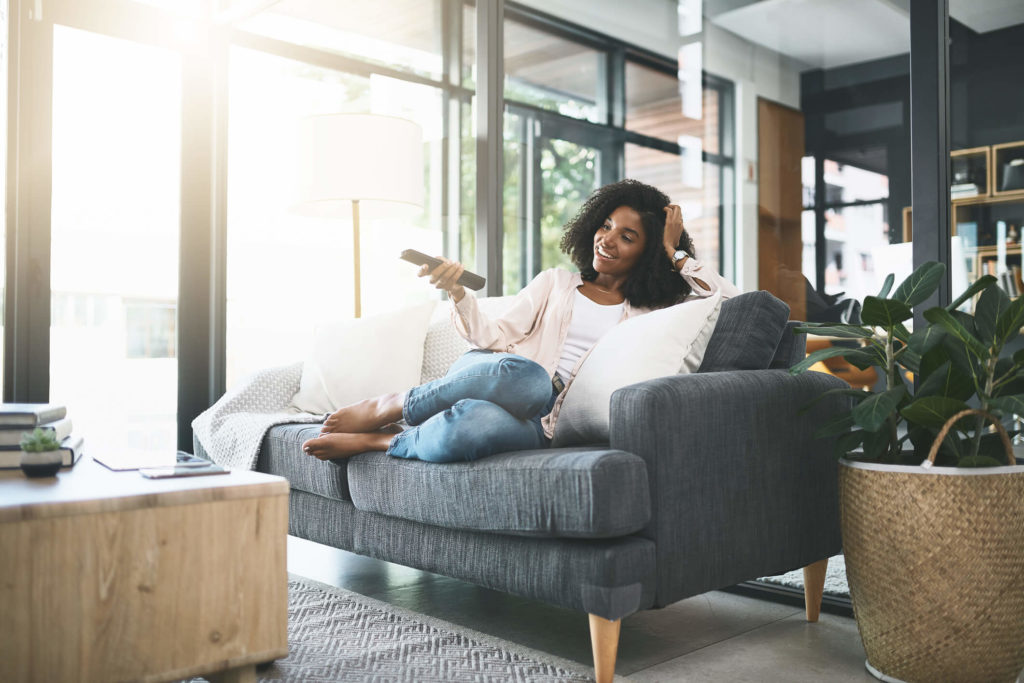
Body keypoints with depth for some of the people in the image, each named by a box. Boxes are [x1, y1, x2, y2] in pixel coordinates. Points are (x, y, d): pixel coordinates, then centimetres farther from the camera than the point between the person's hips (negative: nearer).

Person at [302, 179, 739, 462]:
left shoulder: (652, 311, 20)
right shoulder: (556, 282, 21)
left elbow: (729, 301, 11)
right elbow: (496, 336, 9)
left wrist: (674, 253, 11)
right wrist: (457, 293, -9)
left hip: (540, 424, -1)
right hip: (499, 376, 2)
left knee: (473, 424, -41)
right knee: (525, 375, -42)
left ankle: (375, 441, -16)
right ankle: (383, 409, -22)